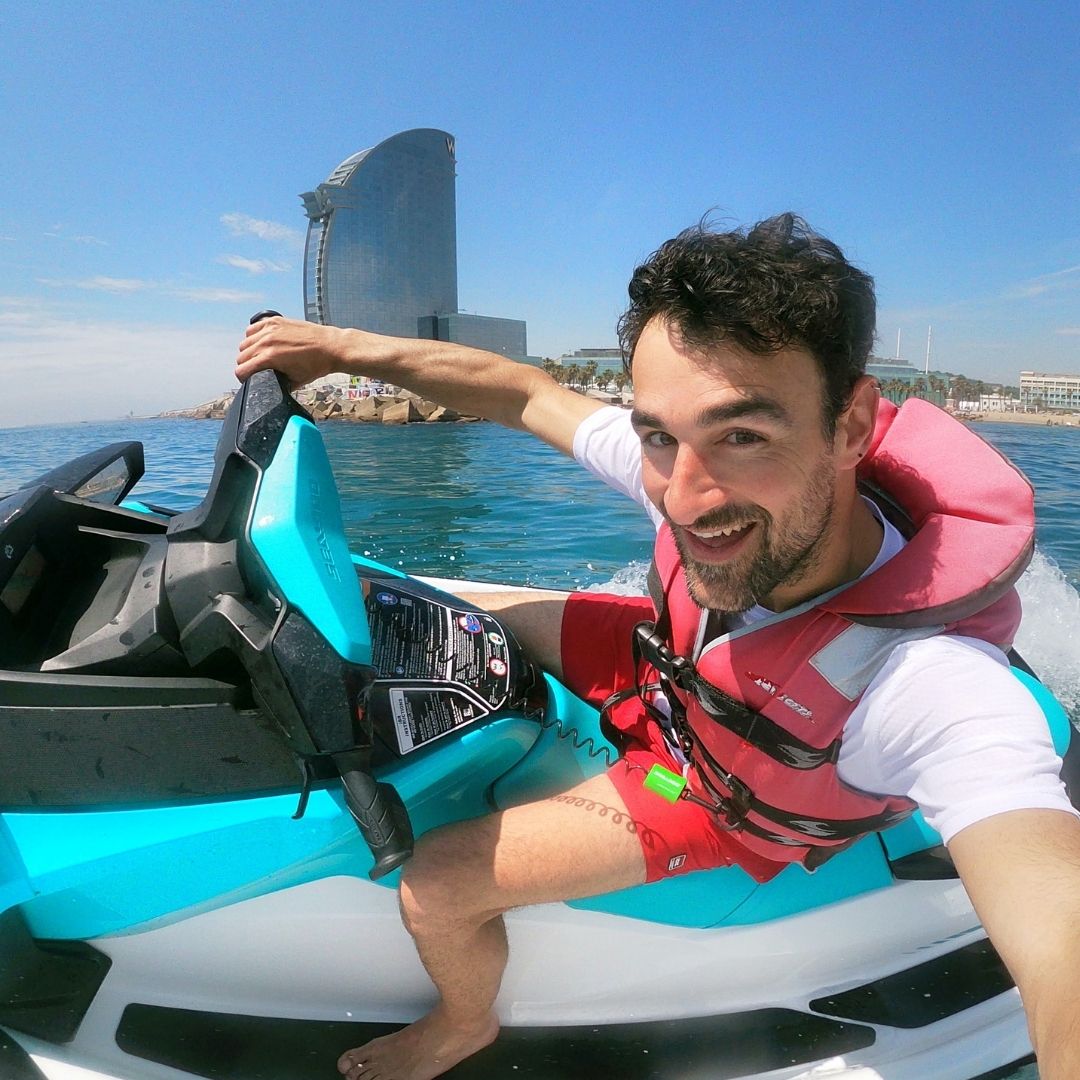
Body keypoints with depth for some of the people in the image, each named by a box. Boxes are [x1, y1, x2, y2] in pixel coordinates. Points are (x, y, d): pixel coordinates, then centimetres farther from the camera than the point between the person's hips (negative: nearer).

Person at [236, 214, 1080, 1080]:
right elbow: (530, 394, -14)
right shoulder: (690, 464, -27)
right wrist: (346, 346, -14)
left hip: (722, 799, -4)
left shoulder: (939, 690, -42)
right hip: (668, 665, 5)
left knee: (434, 884, -14)